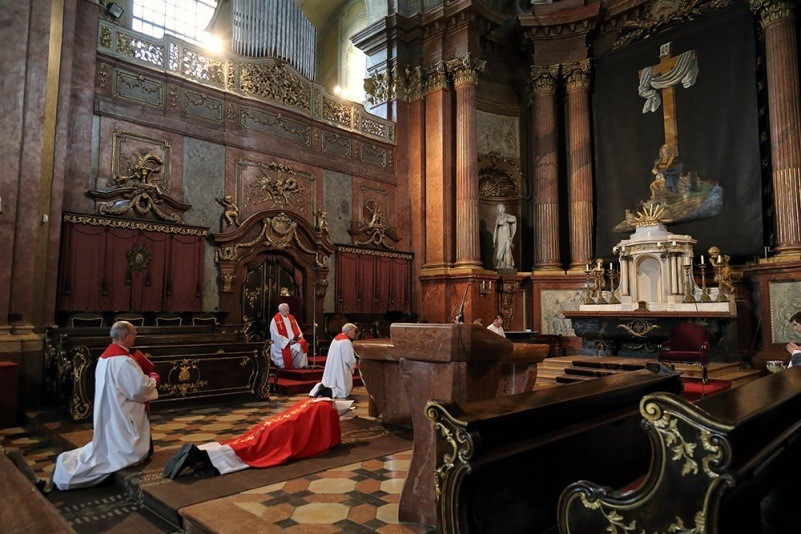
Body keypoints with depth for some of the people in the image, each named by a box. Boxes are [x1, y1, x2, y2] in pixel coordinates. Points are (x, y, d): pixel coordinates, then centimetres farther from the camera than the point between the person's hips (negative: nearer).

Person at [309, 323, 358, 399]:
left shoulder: (336, 338, 11)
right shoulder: (346, 342, -17)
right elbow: (349, 359, -18)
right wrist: (354, 364, 4)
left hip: (331, 369, 9)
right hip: (341, 372, -9)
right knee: (343, 392, -3)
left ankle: (320, 388, -3)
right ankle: (324, 391, -20)